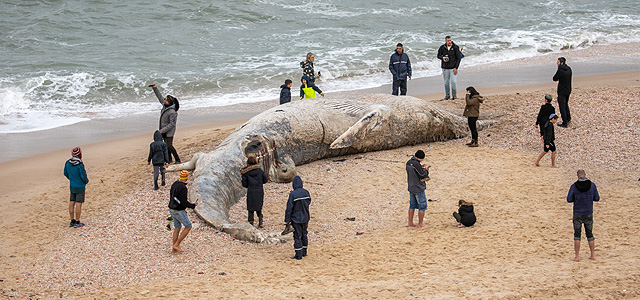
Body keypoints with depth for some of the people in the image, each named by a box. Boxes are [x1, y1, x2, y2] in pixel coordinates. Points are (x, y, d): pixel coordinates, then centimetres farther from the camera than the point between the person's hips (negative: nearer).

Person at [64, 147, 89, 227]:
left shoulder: (68, 163, -4)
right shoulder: (80, 165, -24)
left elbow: (66, 173, 8)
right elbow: (84, 176, -20)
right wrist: (86, 181, 2)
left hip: (72, 186, 6)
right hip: (80, 187, -6)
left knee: (72, 203, 11)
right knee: (78, 204, 1)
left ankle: (72, 221, 18)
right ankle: (77, 222, 6)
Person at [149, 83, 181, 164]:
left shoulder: (172, 112, -28)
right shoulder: (165, 105, -5)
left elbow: (172, 124, -25)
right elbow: (160, 97, 12)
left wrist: (162, 130, -23)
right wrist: (155, 88, 10)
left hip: (169, 131, -9)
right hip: (164, 130, 9)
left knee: (169, 146, -8)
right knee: (166, 145, 16)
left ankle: (177, 160, 1)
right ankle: (169, 159, 28)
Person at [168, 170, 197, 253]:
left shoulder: (175, 184, 4)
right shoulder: (183, 188, -24)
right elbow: (184, 202, -24)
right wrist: (193, 206, -11)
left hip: (172, 209, 9)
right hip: (179, 211, -9)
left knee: (177, 228, 17)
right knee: (188, 226, 4)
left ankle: (174, 248, 19)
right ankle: (176, 244, 2)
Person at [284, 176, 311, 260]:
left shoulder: (293, 194, -18)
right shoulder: (306, 192, -4)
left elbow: (289, 208, -14)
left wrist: (287, 220, -9)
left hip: (296, 219, -5)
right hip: (305, 218, 5)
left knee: (297, 237, 2)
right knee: (304, 235, 18)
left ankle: (299, 255, 3)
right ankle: (304, 252, 28)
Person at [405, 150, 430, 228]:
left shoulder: (408, 163, 5)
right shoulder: (416, 164, -22)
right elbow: (423, 176, -17)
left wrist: (421, 168, 10)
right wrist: (426, 170, 2)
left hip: (411, 188, 8)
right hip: (418, 189, -8)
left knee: (412, 205, 17)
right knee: (422, 206, 2)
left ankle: (410, 222, 20)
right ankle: (420, 224, 5)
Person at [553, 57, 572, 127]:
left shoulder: (560, 70, -21)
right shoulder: (569, 69, 4)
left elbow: (554, 79, -12)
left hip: (562, 91, -8)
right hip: (568, 90, 8)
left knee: (562, 106, 0)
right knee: (566, 104, 26)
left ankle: (565, 123, 1)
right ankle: (568, 119, 34)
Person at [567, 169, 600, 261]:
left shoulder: (574, 186, -11)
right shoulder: (592, 185, -6)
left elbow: (569, 199, -6)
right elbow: (597, 198, 1)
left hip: (577, 214, -2)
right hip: (588, 214, 2)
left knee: (577, 235, 5)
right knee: (589, 234, 15)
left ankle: (577, 256, 2)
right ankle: (593, 255, 17)